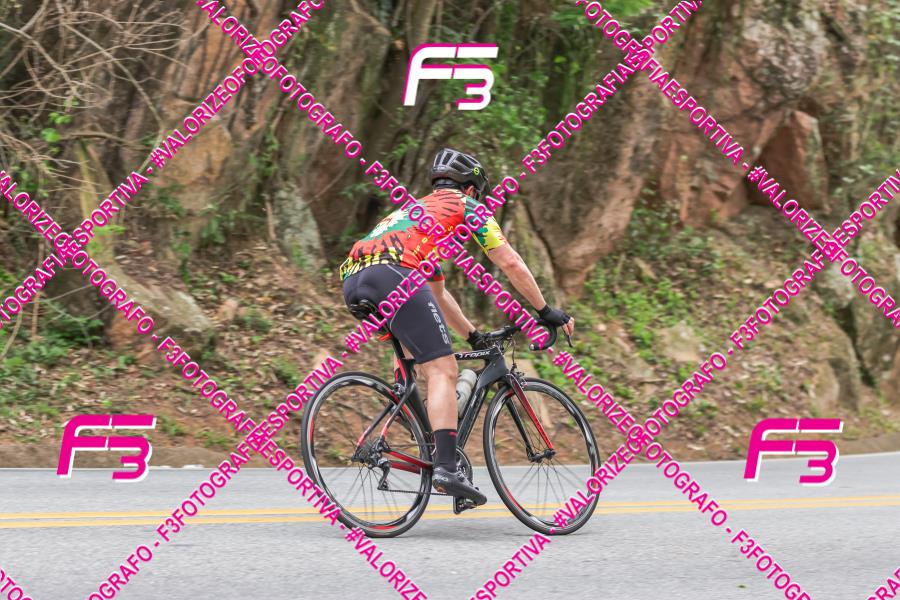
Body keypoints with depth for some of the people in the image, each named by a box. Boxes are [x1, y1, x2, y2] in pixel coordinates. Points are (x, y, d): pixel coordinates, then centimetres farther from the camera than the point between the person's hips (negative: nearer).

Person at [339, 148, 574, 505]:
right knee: (444, 370, -9)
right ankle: (446, 468, -23)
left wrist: (473, 336, 52)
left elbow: (436, 293, 48)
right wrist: (546, 312, 25)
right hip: (393, 274, -8)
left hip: (352, 280, 8)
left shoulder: (418, 210, 42)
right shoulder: (466, 206, 21)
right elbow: (510, 264, 17)